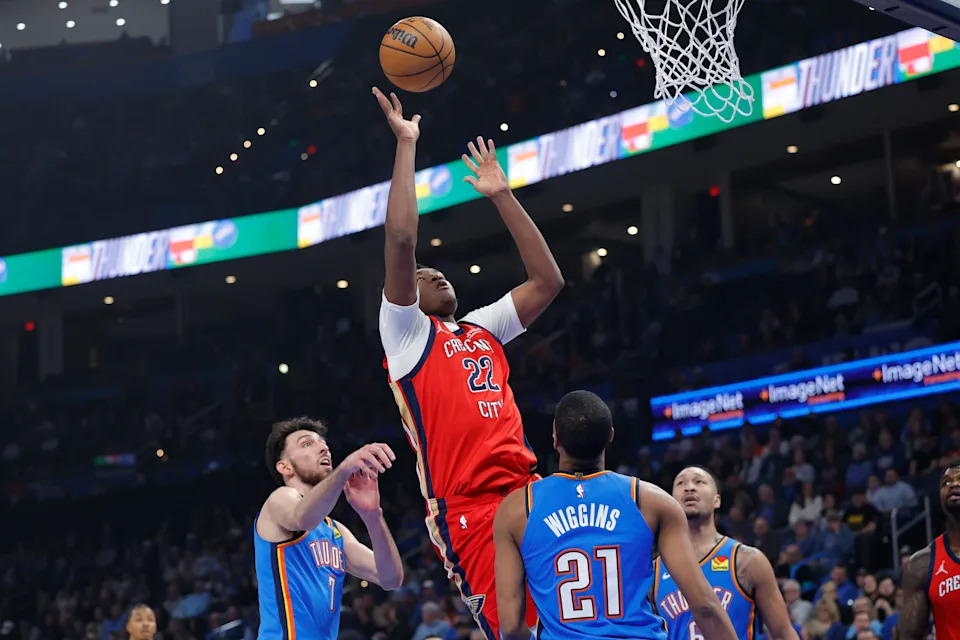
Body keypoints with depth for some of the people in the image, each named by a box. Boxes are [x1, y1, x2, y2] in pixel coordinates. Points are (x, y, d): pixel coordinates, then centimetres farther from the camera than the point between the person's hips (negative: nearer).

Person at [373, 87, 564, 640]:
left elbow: (547, 281, 21)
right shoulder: (407, 334, 7)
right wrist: (406, 143, -1)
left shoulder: (484, 329, 25)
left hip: (527, 492, 6)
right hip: (469, 510, -6)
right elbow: (401, 240, -5)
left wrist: (502, 196, 22)